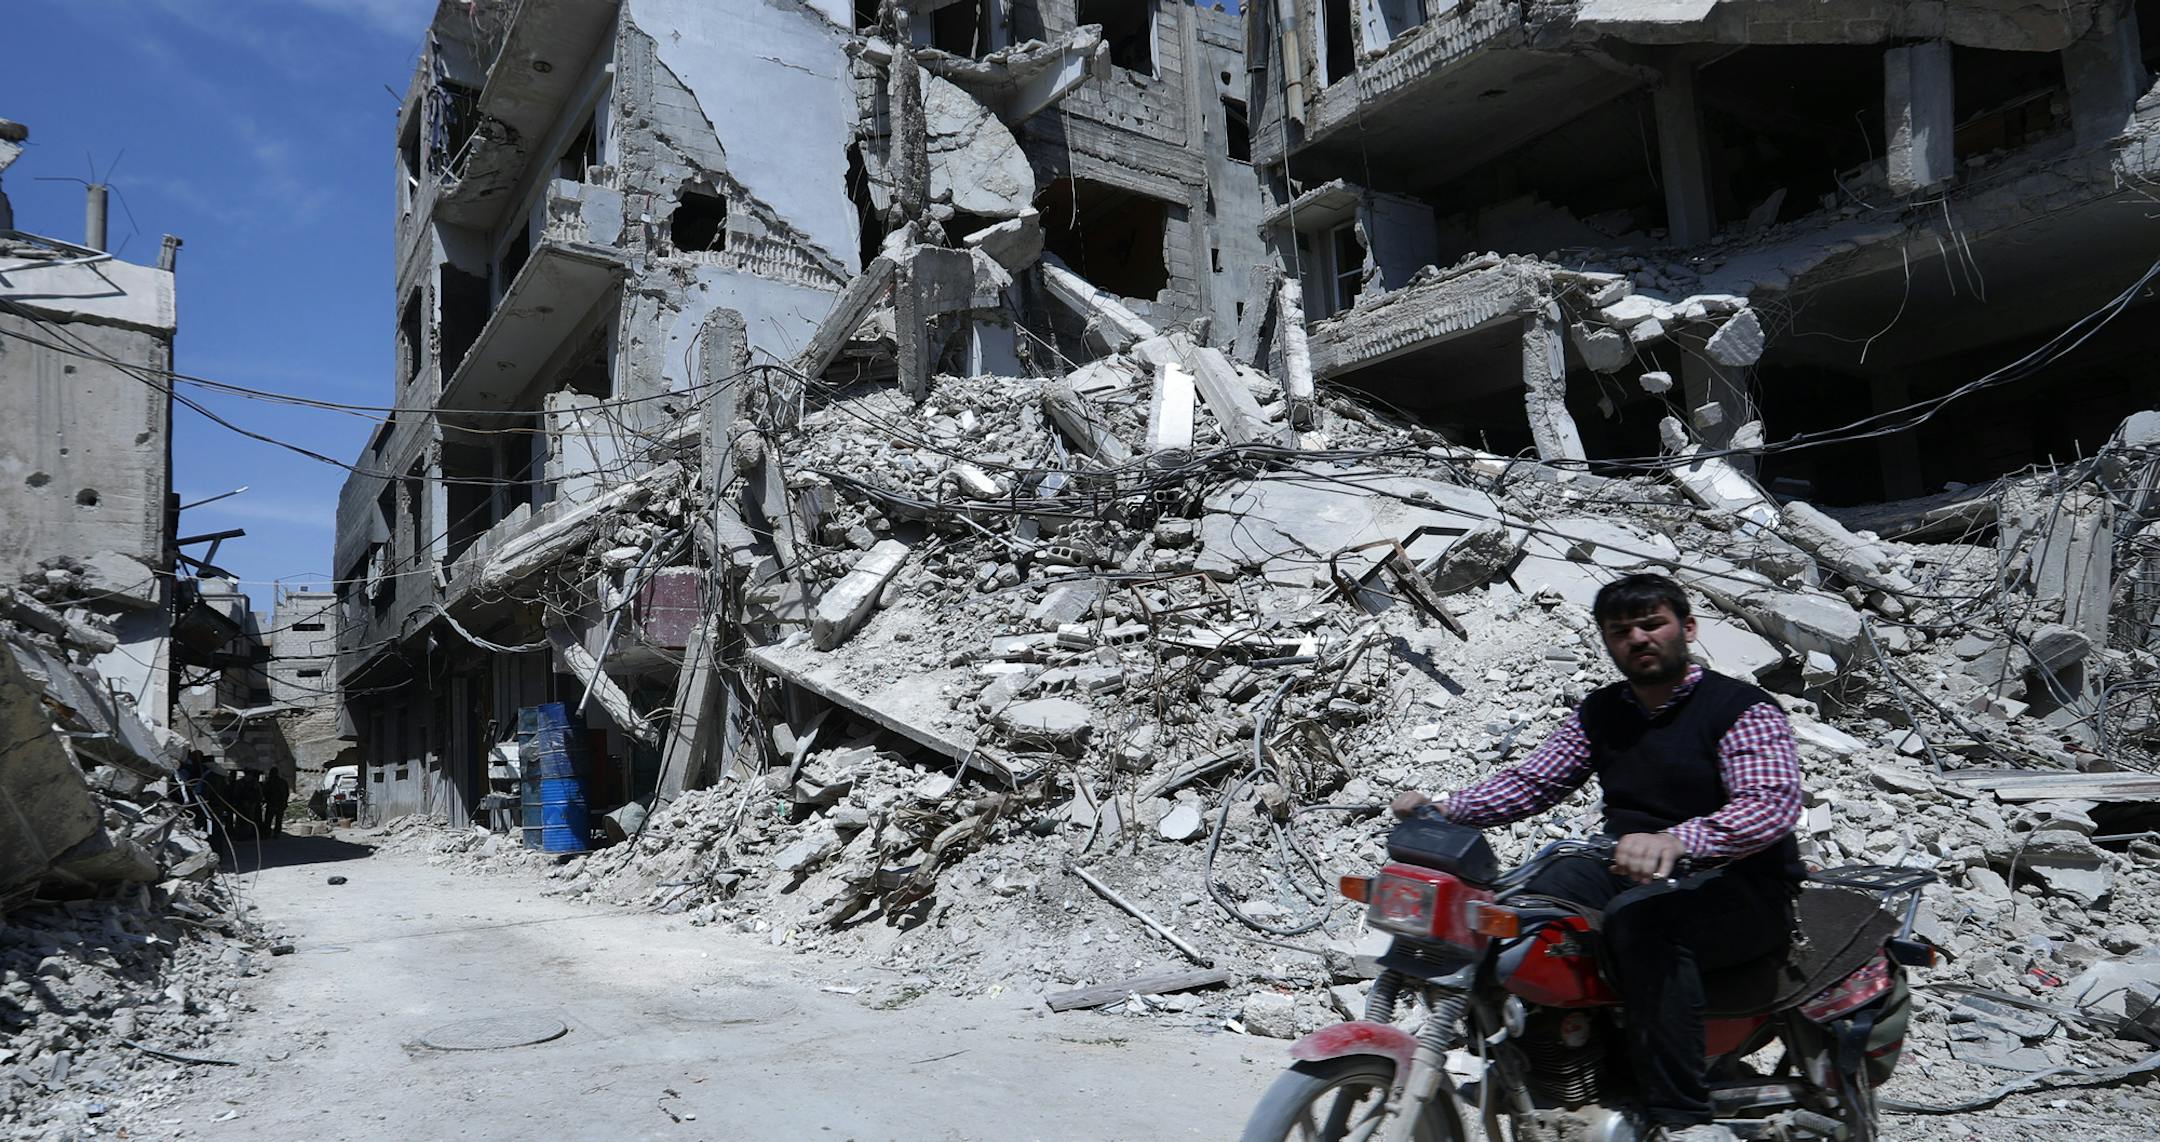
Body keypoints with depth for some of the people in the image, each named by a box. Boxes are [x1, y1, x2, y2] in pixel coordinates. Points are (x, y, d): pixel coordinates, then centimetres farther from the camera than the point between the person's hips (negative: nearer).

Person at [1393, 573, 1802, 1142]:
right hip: (1629, 871, 6)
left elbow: (1773, 802, -23)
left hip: (1741, 887, -5)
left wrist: (1675, 841, -43)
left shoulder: (1743, 709, -7)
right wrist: (1447, 808, -13)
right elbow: (1531, 781, 6)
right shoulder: (1599, 712, 12)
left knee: (1640, 917, -37)